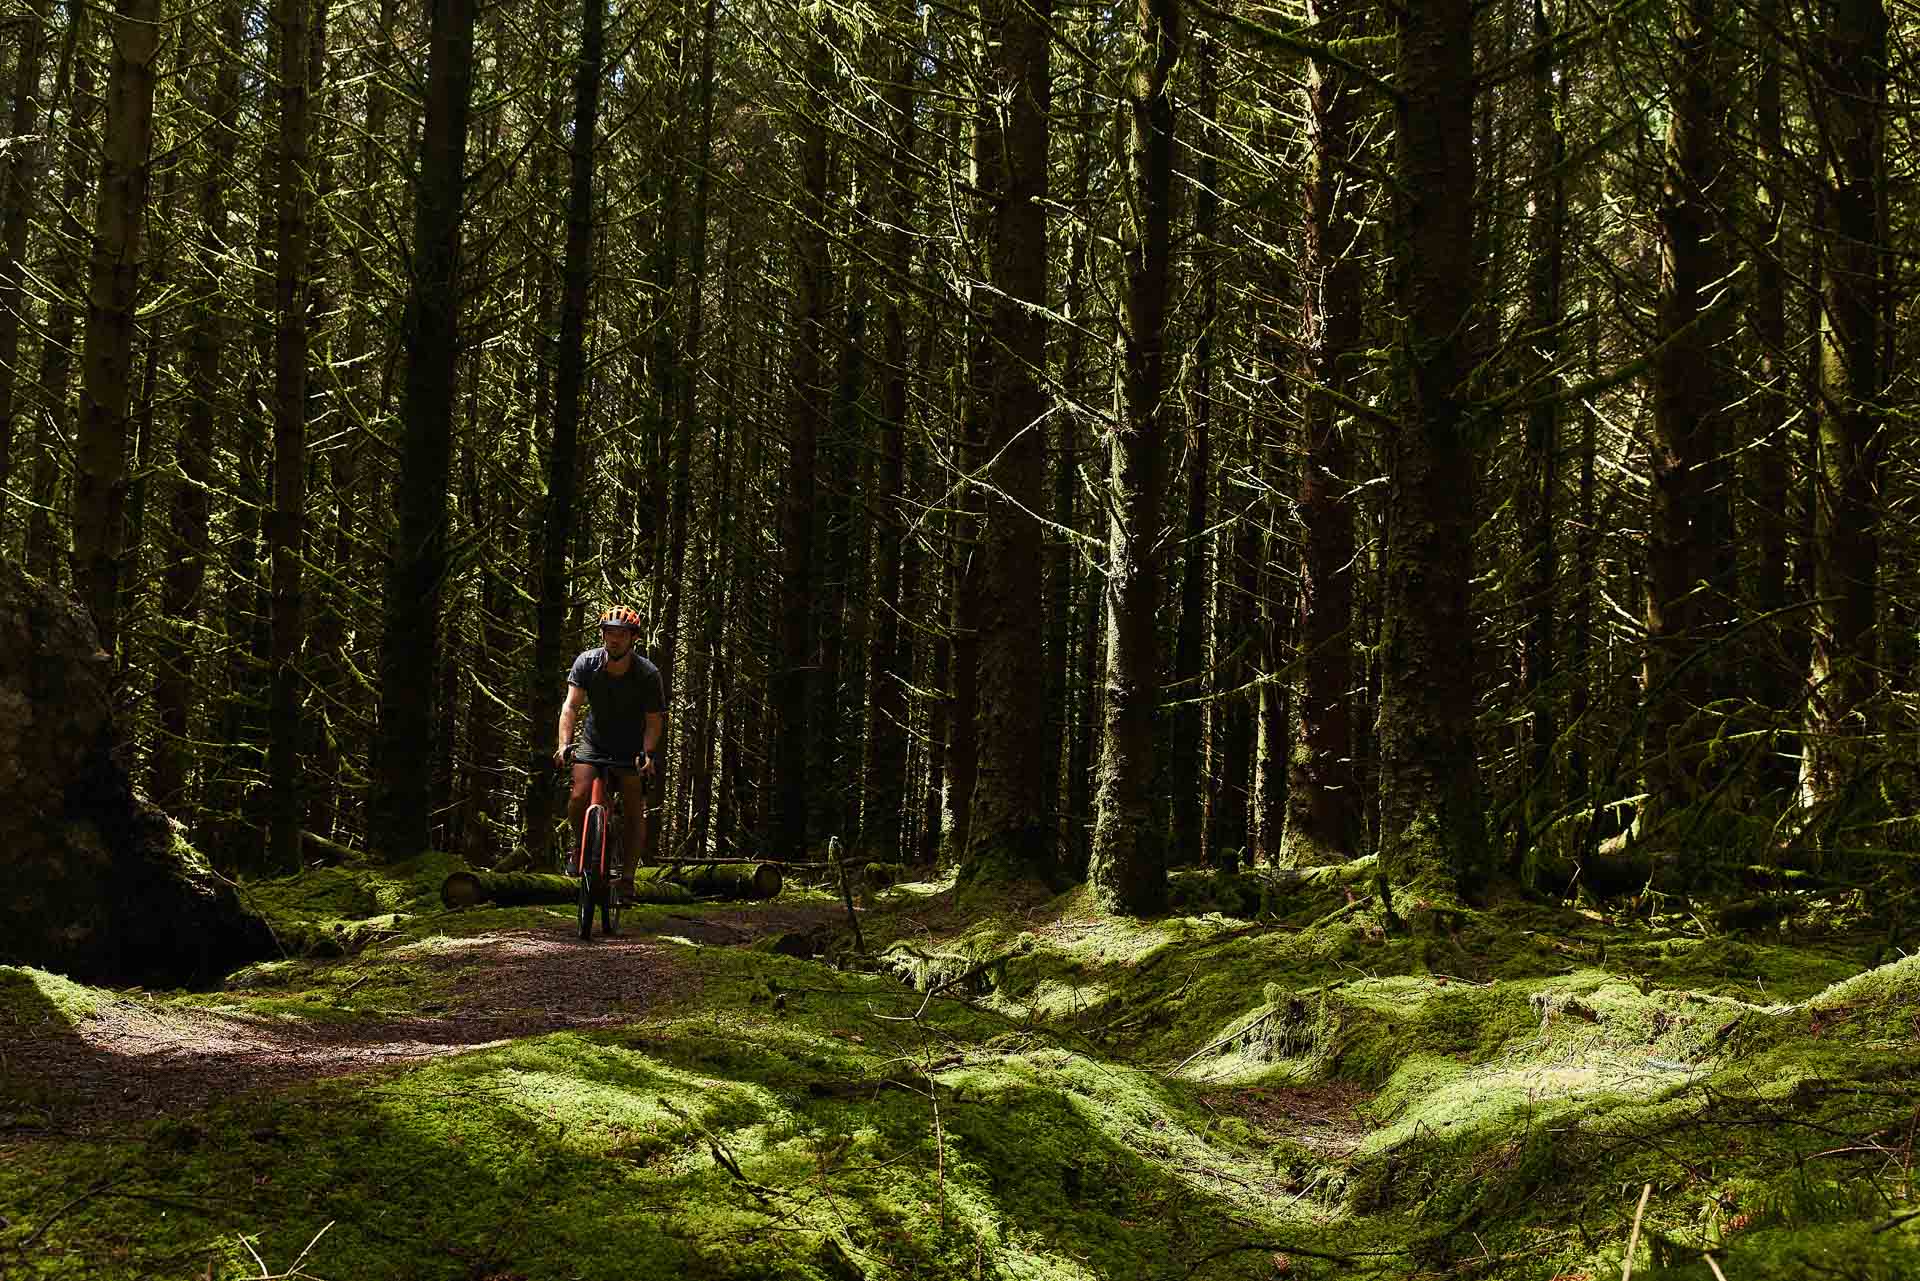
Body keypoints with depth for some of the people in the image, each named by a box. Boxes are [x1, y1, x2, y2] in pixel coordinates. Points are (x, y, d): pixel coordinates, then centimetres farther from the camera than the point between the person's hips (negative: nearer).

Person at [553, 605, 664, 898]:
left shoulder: (647, 674, -21)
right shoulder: (586, 663, -18)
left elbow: (654, 720, -20)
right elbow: (571, 705, -24)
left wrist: (647, 753, -37)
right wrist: (564, 745, -38)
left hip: (632, 748, -1)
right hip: (594, 742, 1)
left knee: (634, 811, -5)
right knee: (579, 797, -19)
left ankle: (627, 877, 3)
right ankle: (581, 844, 9)